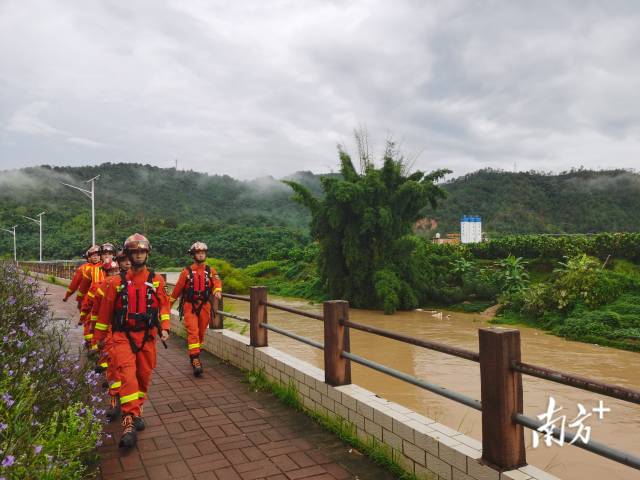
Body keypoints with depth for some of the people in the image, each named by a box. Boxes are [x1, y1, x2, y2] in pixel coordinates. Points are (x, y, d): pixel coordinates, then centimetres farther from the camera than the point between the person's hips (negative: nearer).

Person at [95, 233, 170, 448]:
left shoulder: (157, 280, 2)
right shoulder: (117, 282, 0)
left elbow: (164, 304, 5)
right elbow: (105, 310, 7)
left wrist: (164, 327, -8)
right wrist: (99, 337, 11)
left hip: (147, 336, 2)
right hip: (123, 336, -2)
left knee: (144, 376, 10)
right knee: (128, 376, -15)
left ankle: (137, 412, 31)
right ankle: (129, 423, -15)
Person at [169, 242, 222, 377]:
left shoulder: (210, 271, 6)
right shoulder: (186, 272, 0)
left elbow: (217, 282, -9)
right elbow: (177, 289, 6)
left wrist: (217, 291, -31)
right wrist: (168, 304, 13)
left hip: (204, 306, 3)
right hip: (190, 306, -3)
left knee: (201, 333, 12)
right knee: (193, 332, -13)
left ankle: (195, 355, 30)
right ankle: (195, 360, -14)